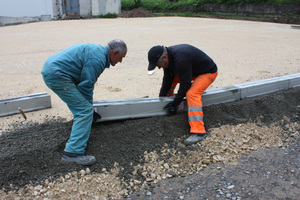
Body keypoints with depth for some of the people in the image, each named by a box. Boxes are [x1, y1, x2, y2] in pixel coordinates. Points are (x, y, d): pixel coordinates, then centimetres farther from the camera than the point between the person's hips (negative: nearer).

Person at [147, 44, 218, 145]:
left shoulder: (181, 60, -36)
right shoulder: (168, 56, -8)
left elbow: (185, 84, -30)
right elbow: (167, 79, 0)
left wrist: (175, 103, -23)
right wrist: (161, 98, -1)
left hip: (208, 72, -9)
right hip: (192, 71, 9)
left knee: (191, 93, -31)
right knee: (168, 77, 5)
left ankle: (198, 132, -34)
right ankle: (167, 104, 23)